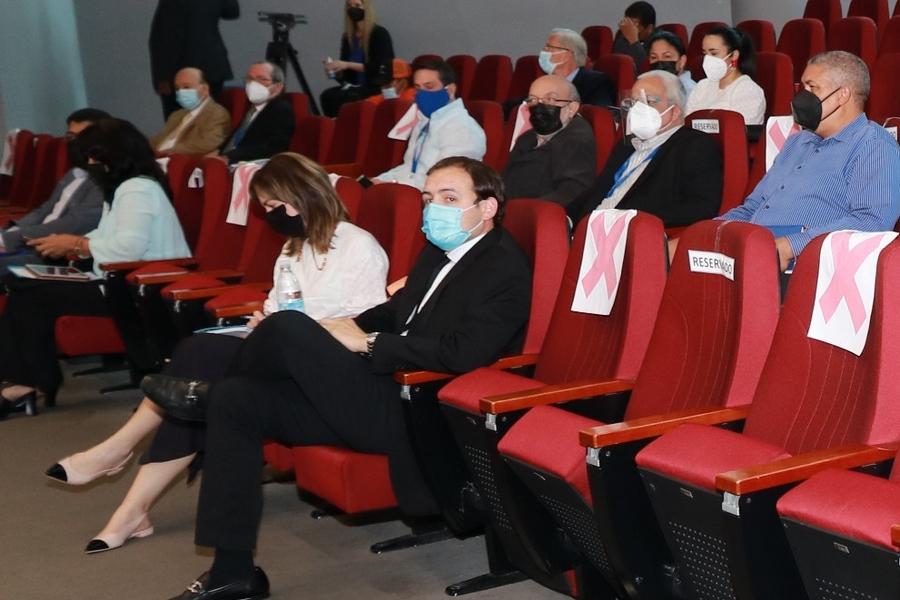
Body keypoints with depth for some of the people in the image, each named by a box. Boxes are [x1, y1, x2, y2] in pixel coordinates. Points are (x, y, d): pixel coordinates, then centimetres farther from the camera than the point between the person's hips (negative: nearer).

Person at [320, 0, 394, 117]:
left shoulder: (379, 34, -5)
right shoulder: (347, 36, 11)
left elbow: (379, 68, -14)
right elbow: (344, 73, 14)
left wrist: (348, 65, -21)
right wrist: (334, 71, -10)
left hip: (377, 88, -5)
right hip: (355, 86, 6)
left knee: (340, 97, -30)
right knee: (327, 95, -24)